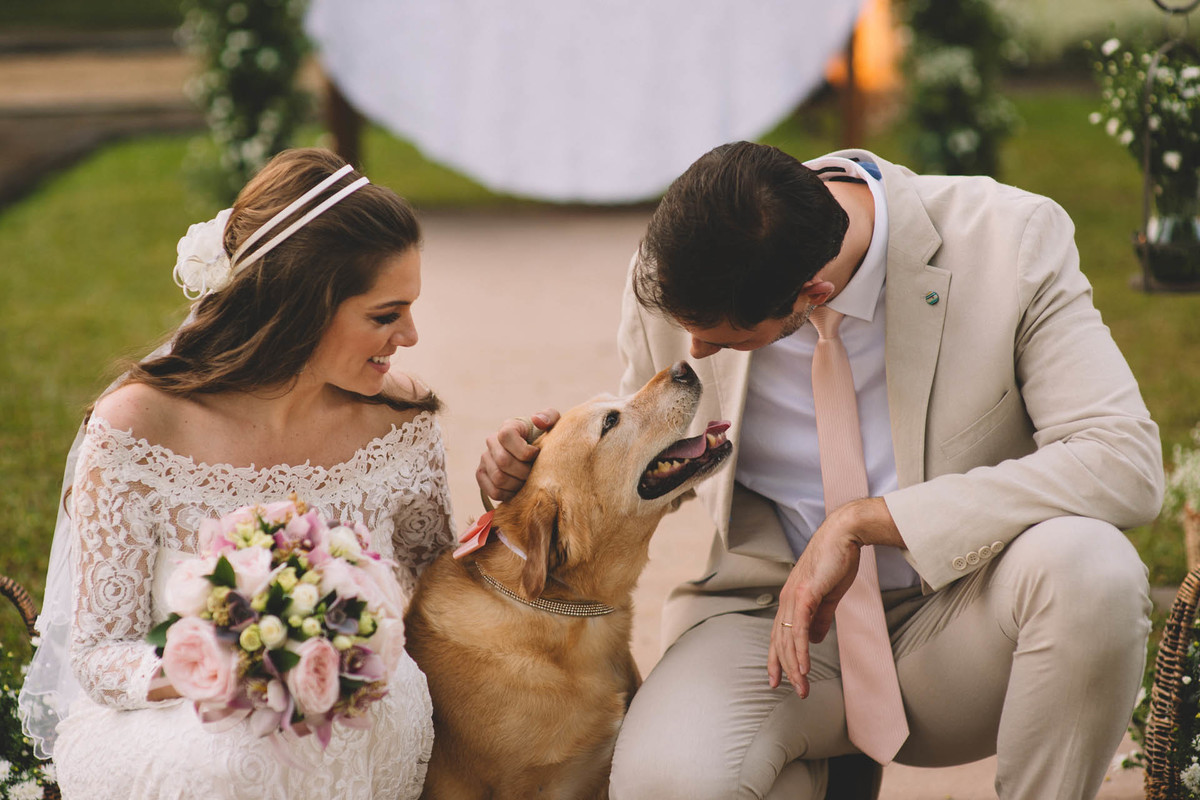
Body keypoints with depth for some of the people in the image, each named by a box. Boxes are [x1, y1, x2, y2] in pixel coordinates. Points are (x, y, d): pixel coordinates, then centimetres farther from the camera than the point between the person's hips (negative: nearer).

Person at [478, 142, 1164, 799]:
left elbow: (1125, 462, -27)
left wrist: (863, 519, -28)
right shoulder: (679, 270, -8)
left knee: (1089, 568, -36)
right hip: (770, 607, 1)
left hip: (954, 614, -1)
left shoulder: (1012, 241, -18)